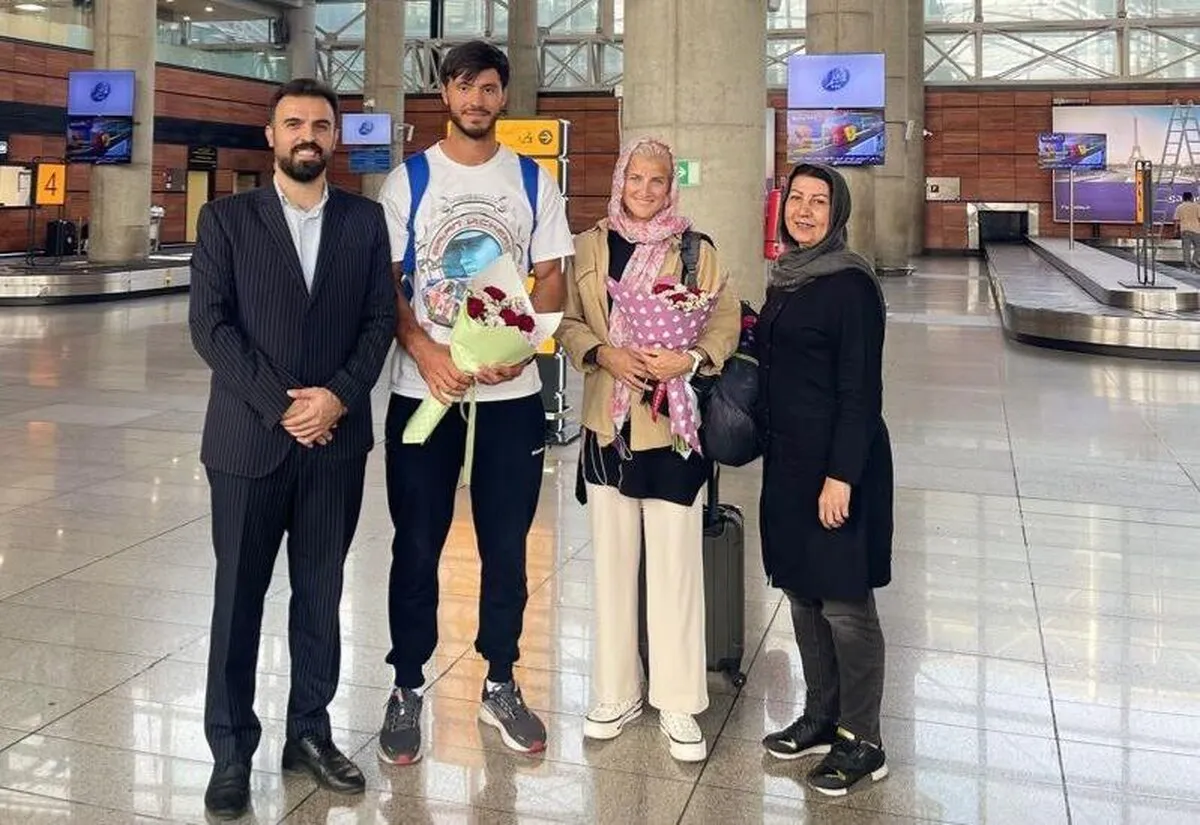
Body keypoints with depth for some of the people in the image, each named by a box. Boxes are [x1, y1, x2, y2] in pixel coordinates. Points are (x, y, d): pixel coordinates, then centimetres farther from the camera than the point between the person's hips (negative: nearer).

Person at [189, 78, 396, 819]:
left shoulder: (365, 220, 7)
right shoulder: (227, 218, 2)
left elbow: (381, 318, 2)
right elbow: (210, 323, -6)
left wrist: (338, 396, -13)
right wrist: (279, 405, -14)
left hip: (337, 439, 2)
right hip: (249, 437, -1)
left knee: (321, 593, 10)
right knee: (239, 597, 6)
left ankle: (310, 731, 24)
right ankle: (231, 750, 18)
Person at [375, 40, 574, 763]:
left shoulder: (533, 181, 6)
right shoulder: (408, 180, 3)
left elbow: (552, 279, 5)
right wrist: (427, 353, -17)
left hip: (512, 391, 1)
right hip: (424, 388, -1)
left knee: (507, 544, 9)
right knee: (417, 546, 5)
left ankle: (501, 685, 25)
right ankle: (407, 689, 20)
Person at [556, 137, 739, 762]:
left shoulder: (697, 251, 0)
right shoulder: (591, 245, 7)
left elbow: (726, 323, 0)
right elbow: (570, 323, 6)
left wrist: (689, 359, -18)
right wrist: (605, 355, -13)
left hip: (673, 425, -3)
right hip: (608, 423, 3)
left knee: (675, 563, -1)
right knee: (612, 559, 11)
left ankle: (678, 704, 12)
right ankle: (617, 692, 24)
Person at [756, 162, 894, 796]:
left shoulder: (850, 285, -12)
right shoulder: (785, 278, 12)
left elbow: (860, 391, -16)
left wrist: (841, 475, -19)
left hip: (837, 460, -8)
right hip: (787, 459, 8)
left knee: (844, 602, -1)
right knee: (800, 590, 15)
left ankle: (862, 743, 13)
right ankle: (820, 718, 30)